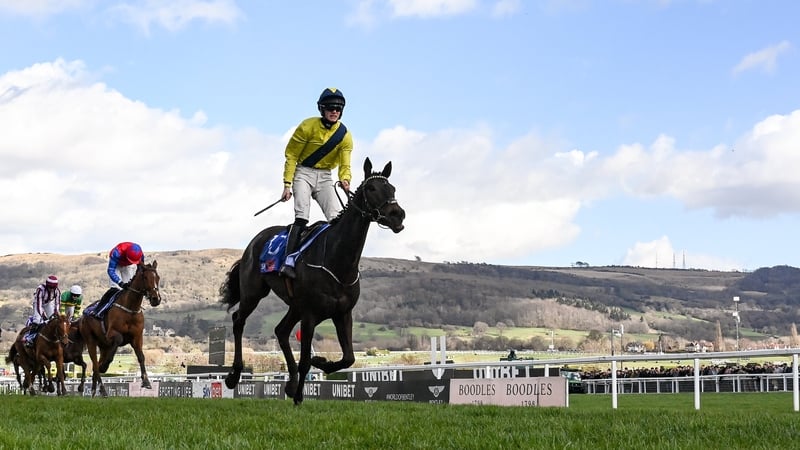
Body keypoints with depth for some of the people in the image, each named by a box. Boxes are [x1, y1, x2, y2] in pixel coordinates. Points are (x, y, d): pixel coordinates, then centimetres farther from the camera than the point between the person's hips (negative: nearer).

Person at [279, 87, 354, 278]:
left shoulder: (344, 135, -3)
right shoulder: (308, 126, -12)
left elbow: (345, 164, -8)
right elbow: (291, 155, -8)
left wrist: (345, 180, -31)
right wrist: (287, 184, -14)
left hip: (325, 177, 4)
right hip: (303, 173, -4)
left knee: (336, 218, -8)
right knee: (302, 216, -19)